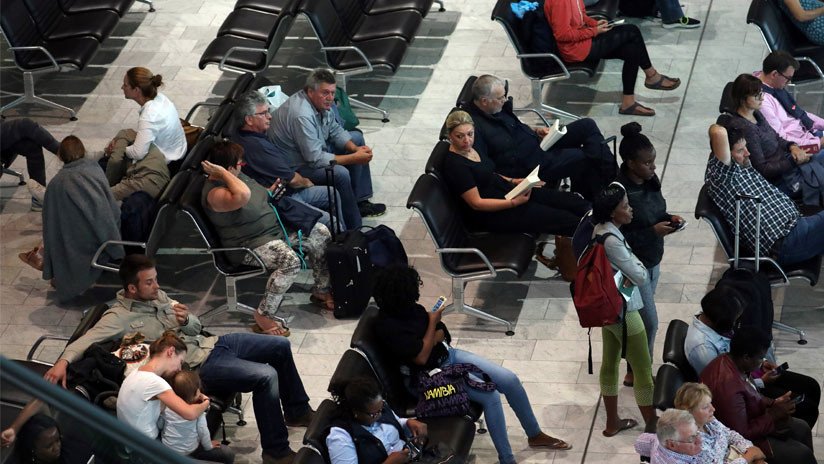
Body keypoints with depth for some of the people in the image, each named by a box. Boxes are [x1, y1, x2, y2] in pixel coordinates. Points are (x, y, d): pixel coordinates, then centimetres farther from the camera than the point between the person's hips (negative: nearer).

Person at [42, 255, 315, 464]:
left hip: (209, 343, 9)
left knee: (280, 346, 11)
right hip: (198, 366, -9)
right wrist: (64, 360, -46)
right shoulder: (119, 317, -14)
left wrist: (186, 320, -10)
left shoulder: (157, 296, 9)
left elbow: (196, 326, 13)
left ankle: (297, 411, 30)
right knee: (266, 377, -26)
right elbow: (87, 339, -28)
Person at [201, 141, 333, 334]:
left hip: (275, 229, 10)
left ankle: (321, 291, 18)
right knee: (290, 260, -36)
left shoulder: (237, 175, 7)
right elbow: (243, 195, -47)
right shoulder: (215, 193, -25)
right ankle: (264, 315, -22)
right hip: (251, 246, -10)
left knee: (321, 233, 4)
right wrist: (222, 173, -36)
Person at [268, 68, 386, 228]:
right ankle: (353, 230, -16)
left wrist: (355, 148, -11)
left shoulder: (320, 102, -6)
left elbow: (335, 130, 9)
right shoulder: (302, 115, -34)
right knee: (340, 173, -30)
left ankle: (361, 203, 15)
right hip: (295, 165, -11)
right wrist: (353, 158, -28)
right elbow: (315, 159, -33)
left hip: (314, 150, 11)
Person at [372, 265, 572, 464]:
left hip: (447, 356, 8)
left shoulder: (409, 308, -2)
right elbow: (421, 357, -26)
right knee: (490, 396, -24)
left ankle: (535, 435, 20)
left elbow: (441, 334, 7)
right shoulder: (387, 326, -27)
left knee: (510, 379, 0)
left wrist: (429, 342, -16)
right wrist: (432, 323, -16)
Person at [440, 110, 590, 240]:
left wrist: (513, 181, 7)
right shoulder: (454, 165, -21)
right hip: (490, 215, -9)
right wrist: (514, 203, -23)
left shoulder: (471, 148, 6)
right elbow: (476, 203, -21)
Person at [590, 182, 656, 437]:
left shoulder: (601, 230, -1)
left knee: (610, 362, 20)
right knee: (643, 370, 4)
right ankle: (652, 426, 15)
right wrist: (635, 263, -5)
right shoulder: (612, 241, -30)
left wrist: (628, 272, -10)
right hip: (624, 311, -10)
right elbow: (641, 277, -22)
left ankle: (612, 422, 33)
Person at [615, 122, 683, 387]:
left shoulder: (649, 181, -2)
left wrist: (669, 219, -6)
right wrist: (653, 231, -26)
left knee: (638, 318, 19)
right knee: (649, 322, -1)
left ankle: (635, 370, 33)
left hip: (652, 261, 8)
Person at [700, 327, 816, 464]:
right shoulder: (729, 386, -37)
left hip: (748, 421, 10)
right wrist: (773, 415, -20)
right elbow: (741, 433, -30)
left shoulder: (728, 361, -8)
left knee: (802, 429, 18)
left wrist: (773, 403, -2)